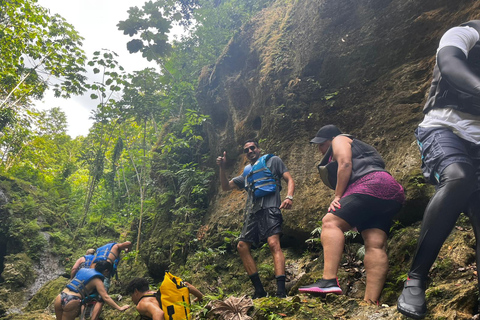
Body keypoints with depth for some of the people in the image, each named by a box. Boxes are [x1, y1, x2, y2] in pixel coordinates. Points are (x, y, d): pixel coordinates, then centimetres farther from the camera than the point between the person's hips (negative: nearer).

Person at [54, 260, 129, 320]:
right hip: (71, 302, -7)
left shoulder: (83, 269, 16)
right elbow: (105, 297, -12)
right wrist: (119, 308, -11)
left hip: (59, 297, 7)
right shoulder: (97, 280, -5)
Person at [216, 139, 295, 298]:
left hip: (269, 207, -7)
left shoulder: (272, 161, 14)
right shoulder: (247, 173, 28)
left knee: (274, 244, -23)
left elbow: (289, 180, 6)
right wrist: (222, 167, 11)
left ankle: (281, 292, -29)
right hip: (252, 212, 7)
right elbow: (226, 186, 27)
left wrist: (289, 197, -15)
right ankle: (259, 290, 8)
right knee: (242, 246, 2)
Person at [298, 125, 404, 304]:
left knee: (331, 222, -19)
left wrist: (337, 196, -8)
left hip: (372, 185, -10)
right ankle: (371, 302, -12)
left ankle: (329, 281, -32)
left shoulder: (340, 140, 12)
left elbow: (345, 165, -7)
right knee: (375, 246, -4)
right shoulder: (356, 149, 39)